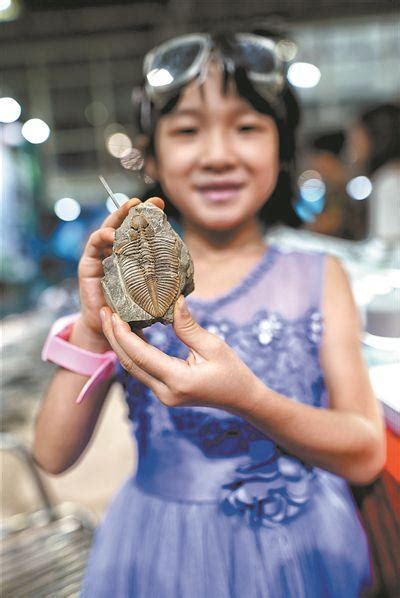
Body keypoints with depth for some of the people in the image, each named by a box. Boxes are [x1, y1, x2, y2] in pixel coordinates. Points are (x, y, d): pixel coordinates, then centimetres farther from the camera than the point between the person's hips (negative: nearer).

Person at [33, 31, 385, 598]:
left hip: (300, 549, 1)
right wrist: (94, 330, -25)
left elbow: (365, 456, -12)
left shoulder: (318, 277, -8)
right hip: (162, 550, 0)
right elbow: (54, 456, -9)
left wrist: (247, 399, -29)